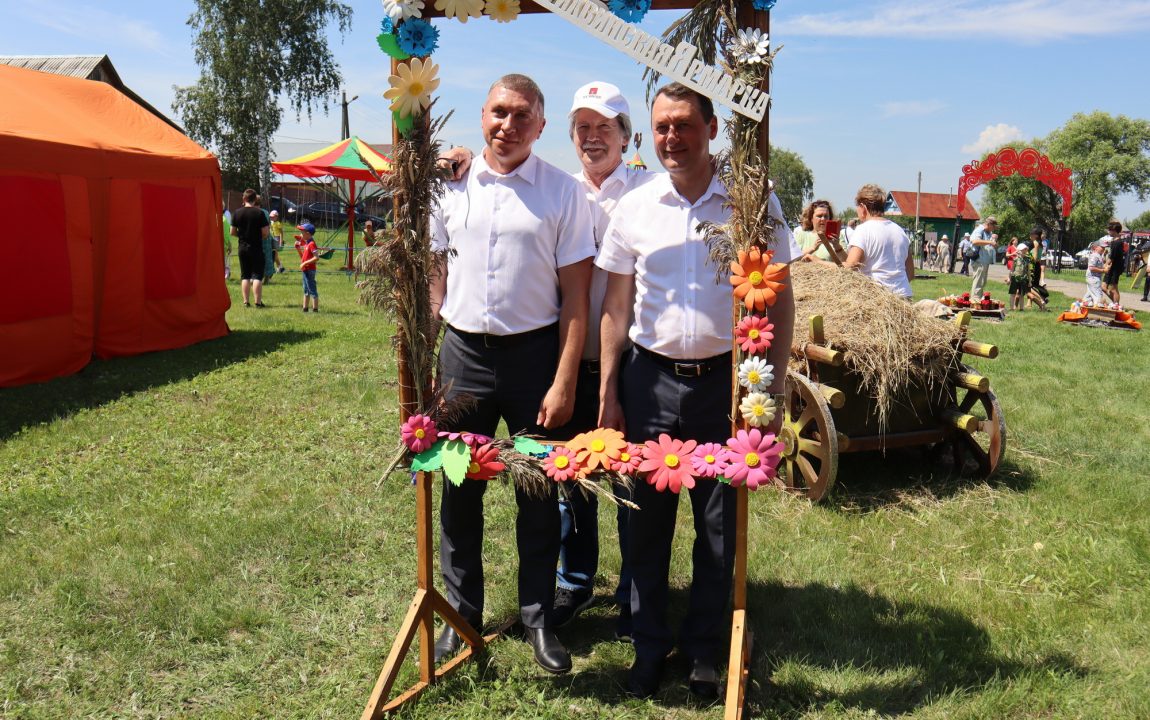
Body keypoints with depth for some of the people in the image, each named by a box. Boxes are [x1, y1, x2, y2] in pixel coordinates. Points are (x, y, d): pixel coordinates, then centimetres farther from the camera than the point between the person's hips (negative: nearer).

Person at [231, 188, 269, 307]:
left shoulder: (237, 213, 0)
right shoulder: (259, 213, -10)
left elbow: (232, 232, 3)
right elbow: (265, 233, -11)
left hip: (242, 248, 3)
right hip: (256, 248, -3)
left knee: (245, 276, 10)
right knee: (257, 276, -1)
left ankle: (246, 302, 9)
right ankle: (258, 302, -5)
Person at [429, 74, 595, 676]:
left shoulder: (564, 192, -2)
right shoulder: (451, 186, 6)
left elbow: (575, 294, -3)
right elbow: (435, 276, 11)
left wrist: (564, 382, -9)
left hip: (535, 354, -2)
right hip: (463, 353, 2)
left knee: (539, 493, 8)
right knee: (458, 489, 9)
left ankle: (538, 618, 26)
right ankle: (461, 614, 27)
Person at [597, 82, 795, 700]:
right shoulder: (635, 207, 4)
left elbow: (779, 298, 4)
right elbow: (616, 306, 7)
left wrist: (776, 381, -3)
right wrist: (607, 393, 3)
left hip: (726, 380, -1)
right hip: (651, 379, 2)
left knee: (720, 525, 8)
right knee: (648, 520, 9)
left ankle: (704, 650, 27)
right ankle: (648, 647, 26)